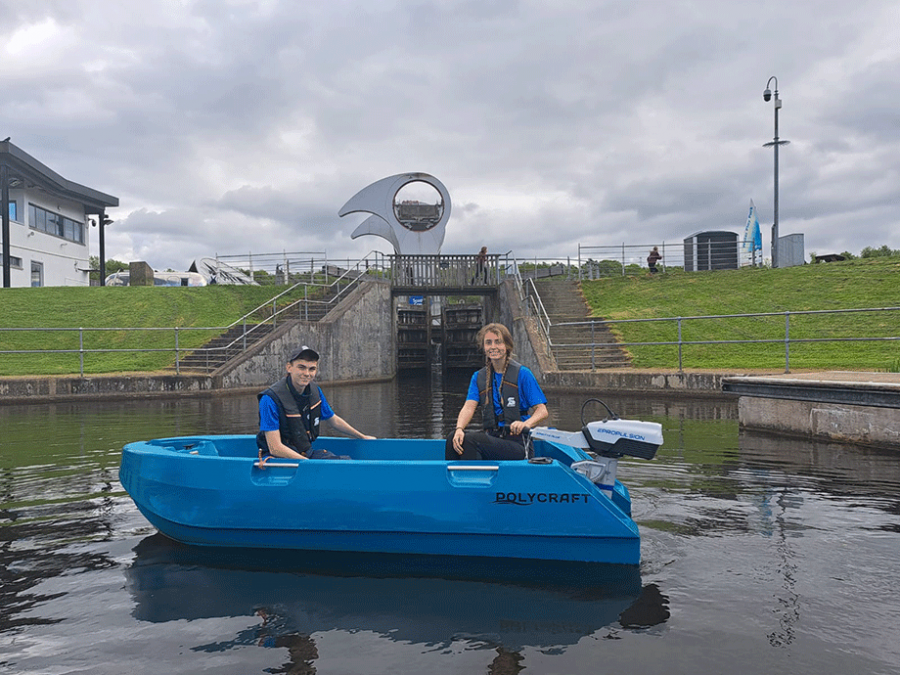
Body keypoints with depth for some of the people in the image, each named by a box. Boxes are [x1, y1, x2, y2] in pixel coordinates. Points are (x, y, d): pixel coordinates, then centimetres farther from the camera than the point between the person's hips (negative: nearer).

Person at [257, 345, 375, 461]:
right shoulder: (271, 399, -20)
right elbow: (275, 448, -22)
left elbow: (334, 421, 19)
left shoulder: (315, 391, 1)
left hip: (307, 453, 7)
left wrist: (362, 436, 29)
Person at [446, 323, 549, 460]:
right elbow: (469, 407, -1)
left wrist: (526, 424, -27)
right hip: (490, 436, 5)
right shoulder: (478, 377, 13)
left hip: (516, 442, -4)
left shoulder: (522, 374, -2)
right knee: (453, 438, -23)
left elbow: (542, 411, -6)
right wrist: (459, 429, -23)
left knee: (470, 439, -28)